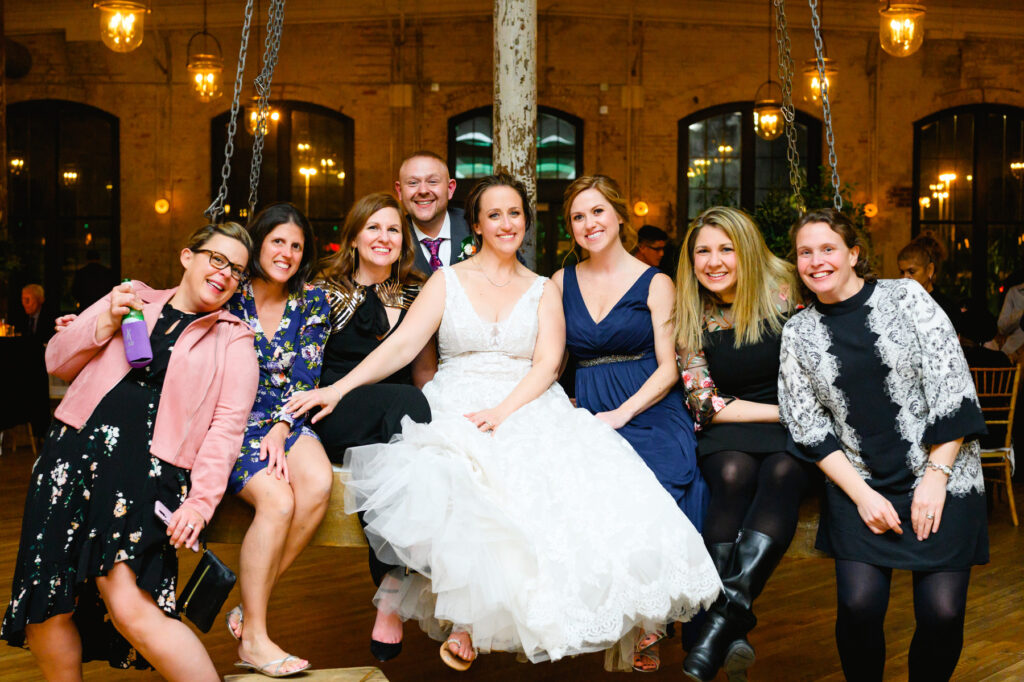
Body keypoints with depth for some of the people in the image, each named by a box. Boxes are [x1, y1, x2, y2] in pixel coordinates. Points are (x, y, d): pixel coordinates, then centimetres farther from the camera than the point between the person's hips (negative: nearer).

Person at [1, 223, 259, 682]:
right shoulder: (131, 298, 19)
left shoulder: (234, 340, 13)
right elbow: (57, 363, 18)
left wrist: (202, 500, -11)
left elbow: (227, 425, 1)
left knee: (129, 605, -20)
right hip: (74, 452, 3)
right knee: (45, 607, -2)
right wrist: (104, 326, 0)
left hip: (150, 471, -3)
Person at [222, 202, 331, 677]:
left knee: (319, 483, -27)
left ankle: (251, 607, -16)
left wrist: (280, 429, -11)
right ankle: (252, 636, -16)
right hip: (229, 422, -3)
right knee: (277, 499, -27)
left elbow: (305, 378, 3)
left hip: (283, 420, 3)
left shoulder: (311, 302, 8)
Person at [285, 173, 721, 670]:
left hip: (527, 408, 1)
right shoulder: (447, 281, 13)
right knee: (458, 483, -35)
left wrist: (503, 411, -16)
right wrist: (338, 388, -12)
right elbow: (402, 344, 2)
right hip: (455, 409, -1)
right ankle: (464, 619, -21)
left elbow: (547, 364, 2)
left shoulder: (543, 292, 15)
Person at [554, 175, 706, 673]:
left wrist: (621, 414, -13)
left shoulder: (655, 284, 5)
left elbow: (668, 368, -1)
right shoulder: (562, 283, 16)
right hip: (588, 418, 3)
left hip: (648, 415, -2)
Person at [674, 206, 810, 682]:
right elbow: (706, 404, 0)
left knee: (780, 474, -35)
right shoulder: (691, 317, 3)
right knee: (734, 474, -33)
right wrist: (782, 410, -8)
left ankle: (726, 613, -48)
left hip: (794, 429, -1)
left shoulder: (784, 296, -1)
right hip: (728, 433, 1)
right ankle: (731, 633, -45)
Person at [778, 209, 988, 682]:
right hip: (859, 486, 2)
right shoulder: (798, 332, 5)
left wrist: (936, 477, -10)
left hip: (941, 479, -1)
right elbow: (807, 425, 4)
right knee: (859, 606, -15)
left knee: (942, 612, -12)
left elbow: (951, 386, -5)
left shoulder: (905, 297, -1)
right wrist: (861, 494, -6)